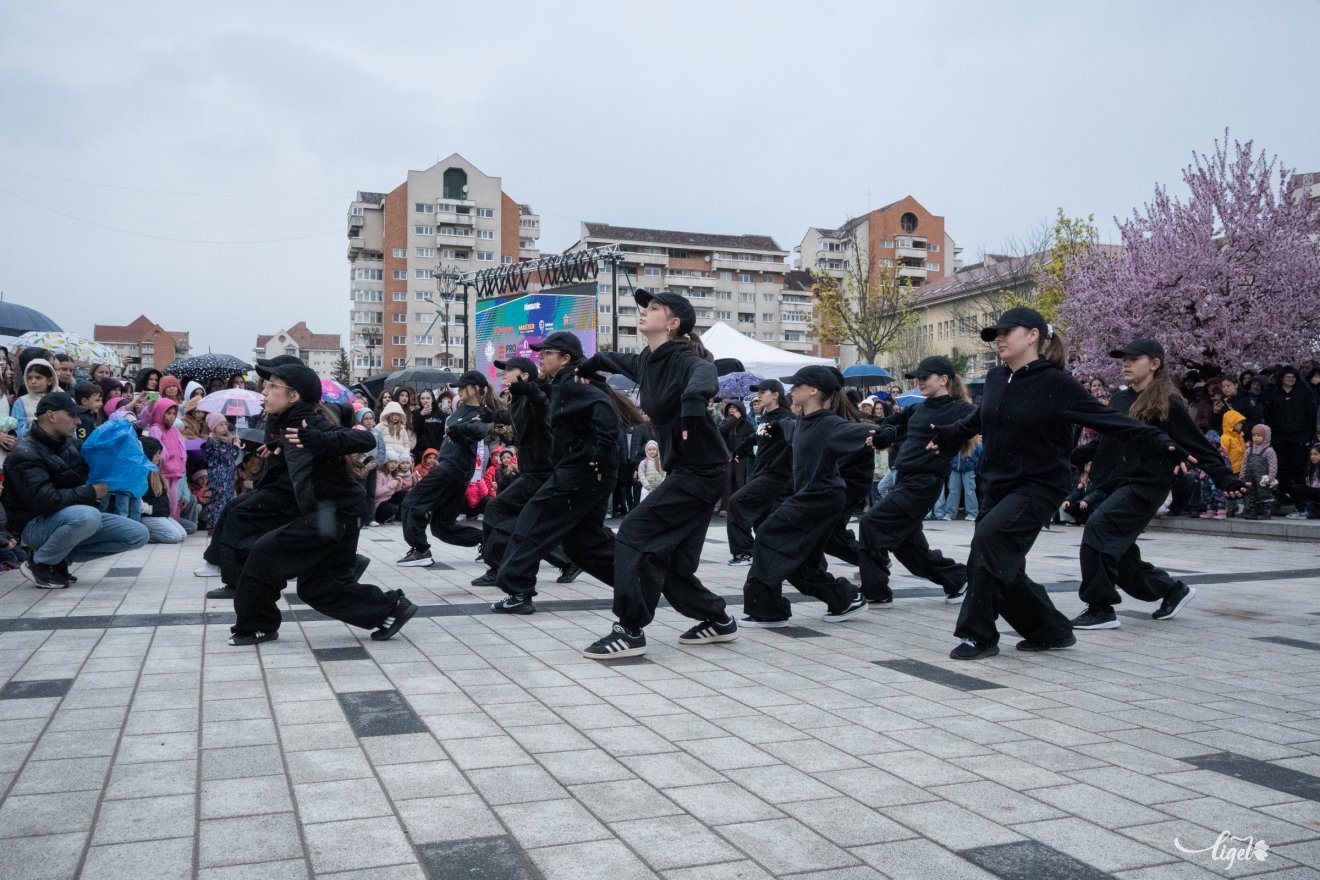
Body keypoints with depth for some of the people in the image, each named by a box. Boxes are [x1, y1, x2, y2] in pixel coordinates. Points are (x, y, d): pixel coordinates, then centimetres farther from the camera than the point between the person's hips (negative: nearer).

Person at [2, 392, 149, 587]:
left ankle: (60, 557, 1)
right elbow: (45, 501, -28)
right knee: (88, 516, -39)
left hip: (75, 517, 8)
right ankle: (40, 563, -12)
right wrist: (91, 493, -19)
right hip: (36, 524, -8)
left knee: (138, 534, -5)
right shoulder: (25, 454, -17)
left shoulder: (67, 442, 8)